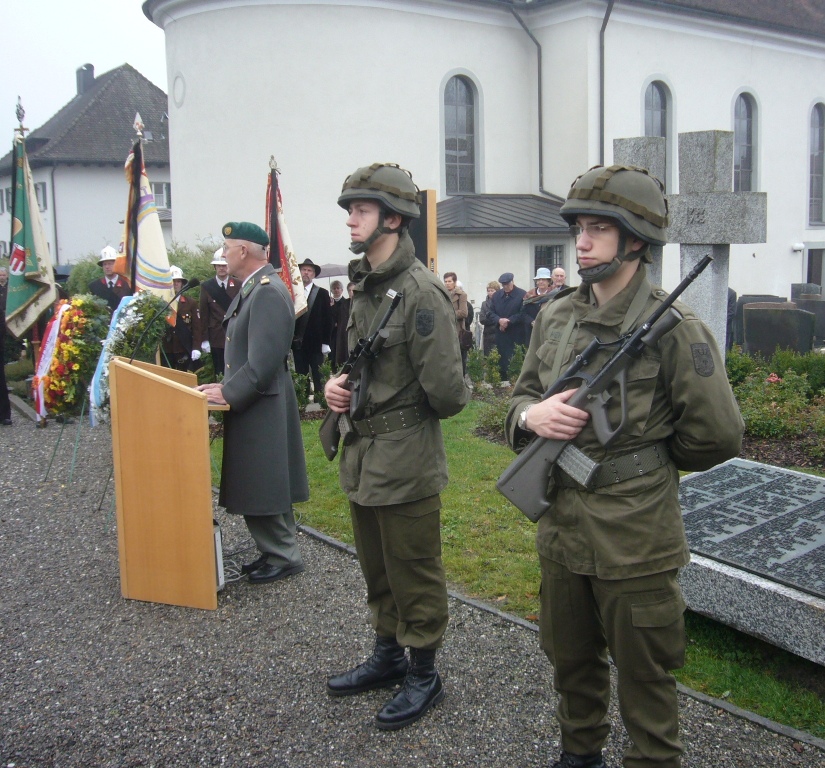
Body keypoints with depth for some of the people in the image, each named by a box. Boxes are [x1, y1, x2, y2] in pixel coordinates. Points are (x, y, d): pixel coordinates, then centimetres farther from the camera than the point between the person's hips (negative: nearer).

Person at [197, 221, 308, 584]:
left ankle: (283, 557, 13)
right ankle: (274, 551, 27)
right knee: (255, 487, 16)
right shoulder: (252, 289, 12)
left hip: (262, 409, -10)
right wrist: (226, 386, 8)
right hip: (249, 407, 10)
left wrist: (229, 395, -17)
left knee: (264, 487, 0)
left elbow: (263, 363, -24)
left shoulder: (269, 292, -19)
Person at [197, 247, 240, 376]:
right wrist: (204, 339, -1)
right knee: (219, 374, 3)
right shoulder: (206, 286, 3)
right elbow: (203, 314, 3)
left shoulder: (239, 285, 3)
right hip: (216, 338, 0)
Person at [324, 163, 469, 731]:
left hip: (406, 462, -9)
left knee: (414, 575, 7)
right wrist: (339, 385, 2)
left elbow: (447, 391, -23)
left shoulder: (421, 292, -20)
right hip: (363, 458, 9)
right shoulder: (365, 286, 9)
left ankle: (423, 675, 24)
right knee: (378, 570, 22)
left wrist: (410, 419, -4)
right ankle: (389, 655, 39)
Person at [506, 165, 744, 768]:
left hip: (636, 541, -6)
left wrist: (647, 458, 0)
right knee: (571, 661, 24)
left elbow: (718, 436, -13)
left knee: (644, 677, 11)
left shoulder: (673, 328, -15)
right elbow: (523, 395, 12)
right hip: (561, 531, 6)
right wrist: (531, 414, -11)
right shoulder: (555, 317, 3)